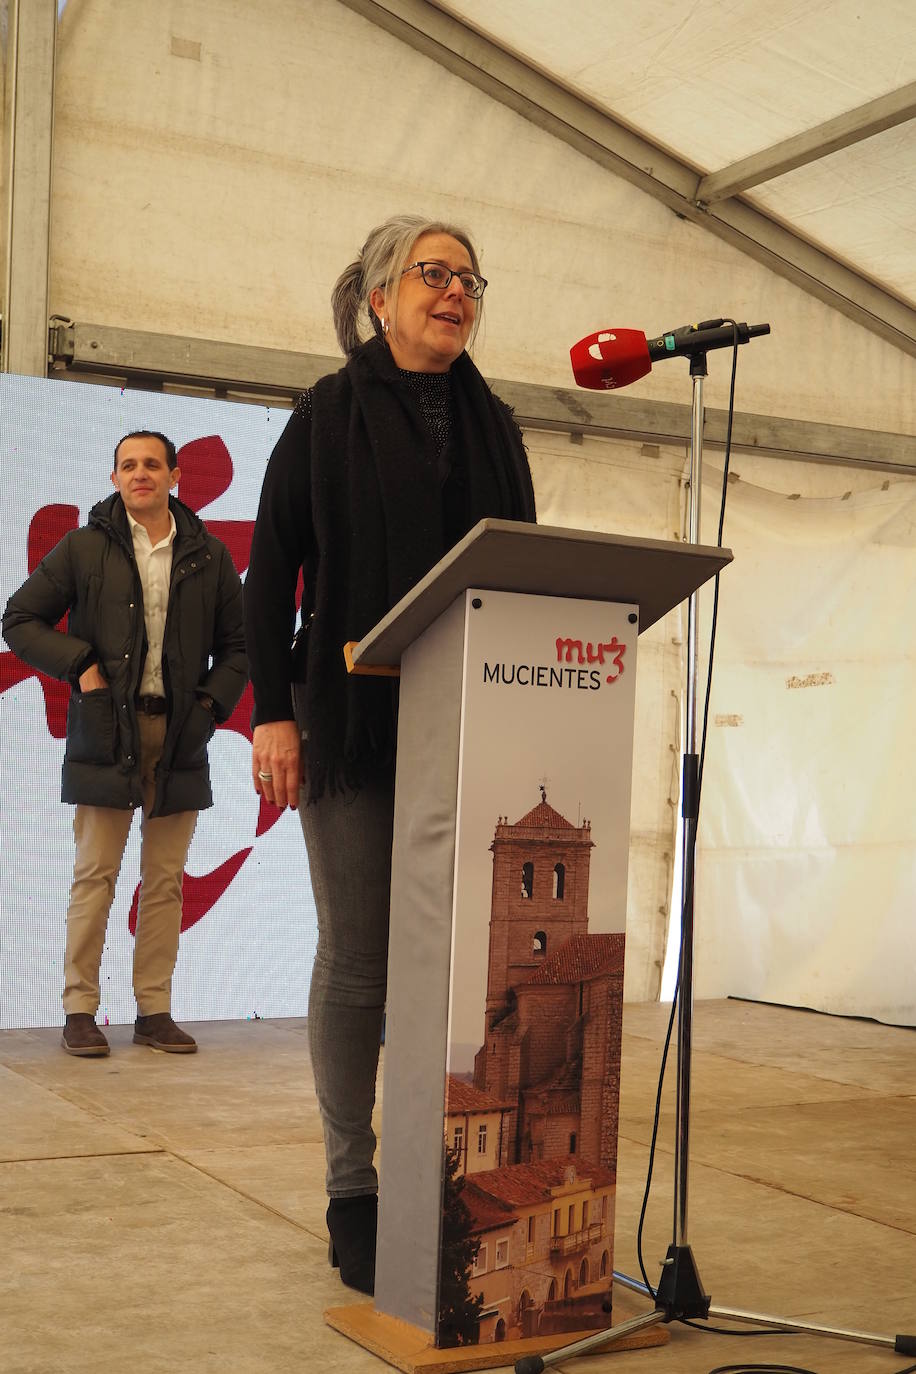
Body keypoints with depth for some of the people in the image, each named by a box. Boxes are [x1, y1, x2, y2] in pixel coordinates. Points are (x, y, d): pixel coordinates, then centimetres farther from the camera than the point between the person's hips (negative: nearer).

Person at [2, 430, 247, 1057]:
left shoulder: (209, 556, 9)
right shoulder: (85, 548, 4)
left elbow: (238, 644, 15)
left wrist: (214, 702, 1)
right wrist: (78, 665, -7)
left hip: (180, 738, 2)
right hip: (107, 735, -2)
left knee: (166, 881, 5)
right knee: (96, 875, -1)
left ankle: (155, 1011, 12)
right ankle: (80, 1010, 6)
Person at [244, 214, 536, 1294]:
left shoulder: (492, 425, 16)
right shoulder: (327, 416, 5)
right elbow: (270, 569, 1)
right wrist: (273, 711, -7)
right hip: (352, 724, -3)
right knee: (356, 961, 1)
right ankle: (353, 1190, 12)